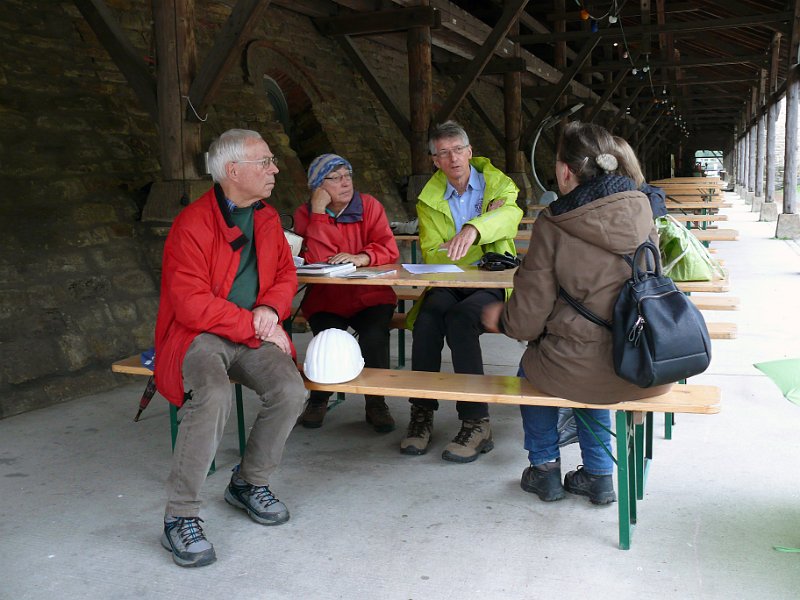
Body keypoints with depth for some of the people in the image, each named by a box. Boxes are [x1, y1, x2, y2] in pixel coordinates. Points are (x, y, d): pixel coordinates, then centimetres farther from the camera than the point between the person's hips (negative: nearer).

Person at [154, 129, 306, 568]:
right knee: (214, 396, -35)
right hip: (197, 335, -6)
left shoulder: (267, 218, 10)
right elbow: (192, 304, -18)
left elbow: (286, 275, 19)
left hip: (255, 333, 6)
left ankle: (249, 483, 4)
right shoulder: (193, 224, -13)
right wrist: (255, 327, -15)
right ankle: (179, 517, -18)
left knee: (290, 391, -22)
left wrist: (270, 309, -4)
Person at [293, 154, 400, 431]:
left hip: (371, 296, 0)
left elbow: (389, 249, -7)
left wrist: (361, 257, -27)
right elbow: (317, 261, -12)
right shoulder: (306, 214, 2)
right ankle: (318, 399, 4)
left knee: (374, 337, -29)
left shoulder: (369, 205, 4)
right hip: (325, 299, 0)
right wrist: (319, 212, -14)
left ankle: (376, 402, -2)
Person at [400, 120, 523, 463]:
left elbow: (511, 214, -18)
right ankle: (421, 413, -22)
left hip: (492, 285, -2)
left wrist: (474, 229, -40)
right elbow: (431, 255, 1)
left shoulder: (498, 184, 6)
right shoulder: (429, 200, 12)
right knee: (428, 316, -31)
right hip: (447, 286, 2)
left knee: (460, 317, -34)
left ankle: (476, 422, -28)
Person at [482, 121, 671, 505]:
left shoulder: (553, 225, -13)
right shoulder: (640, 207, 0)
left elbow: (527, 320, -10)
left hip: (586, 374, -4)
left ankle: (544, 469, 37)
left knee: (533, 361, 29)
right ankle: (598, 473, 38)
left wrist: (500, 318, 13)